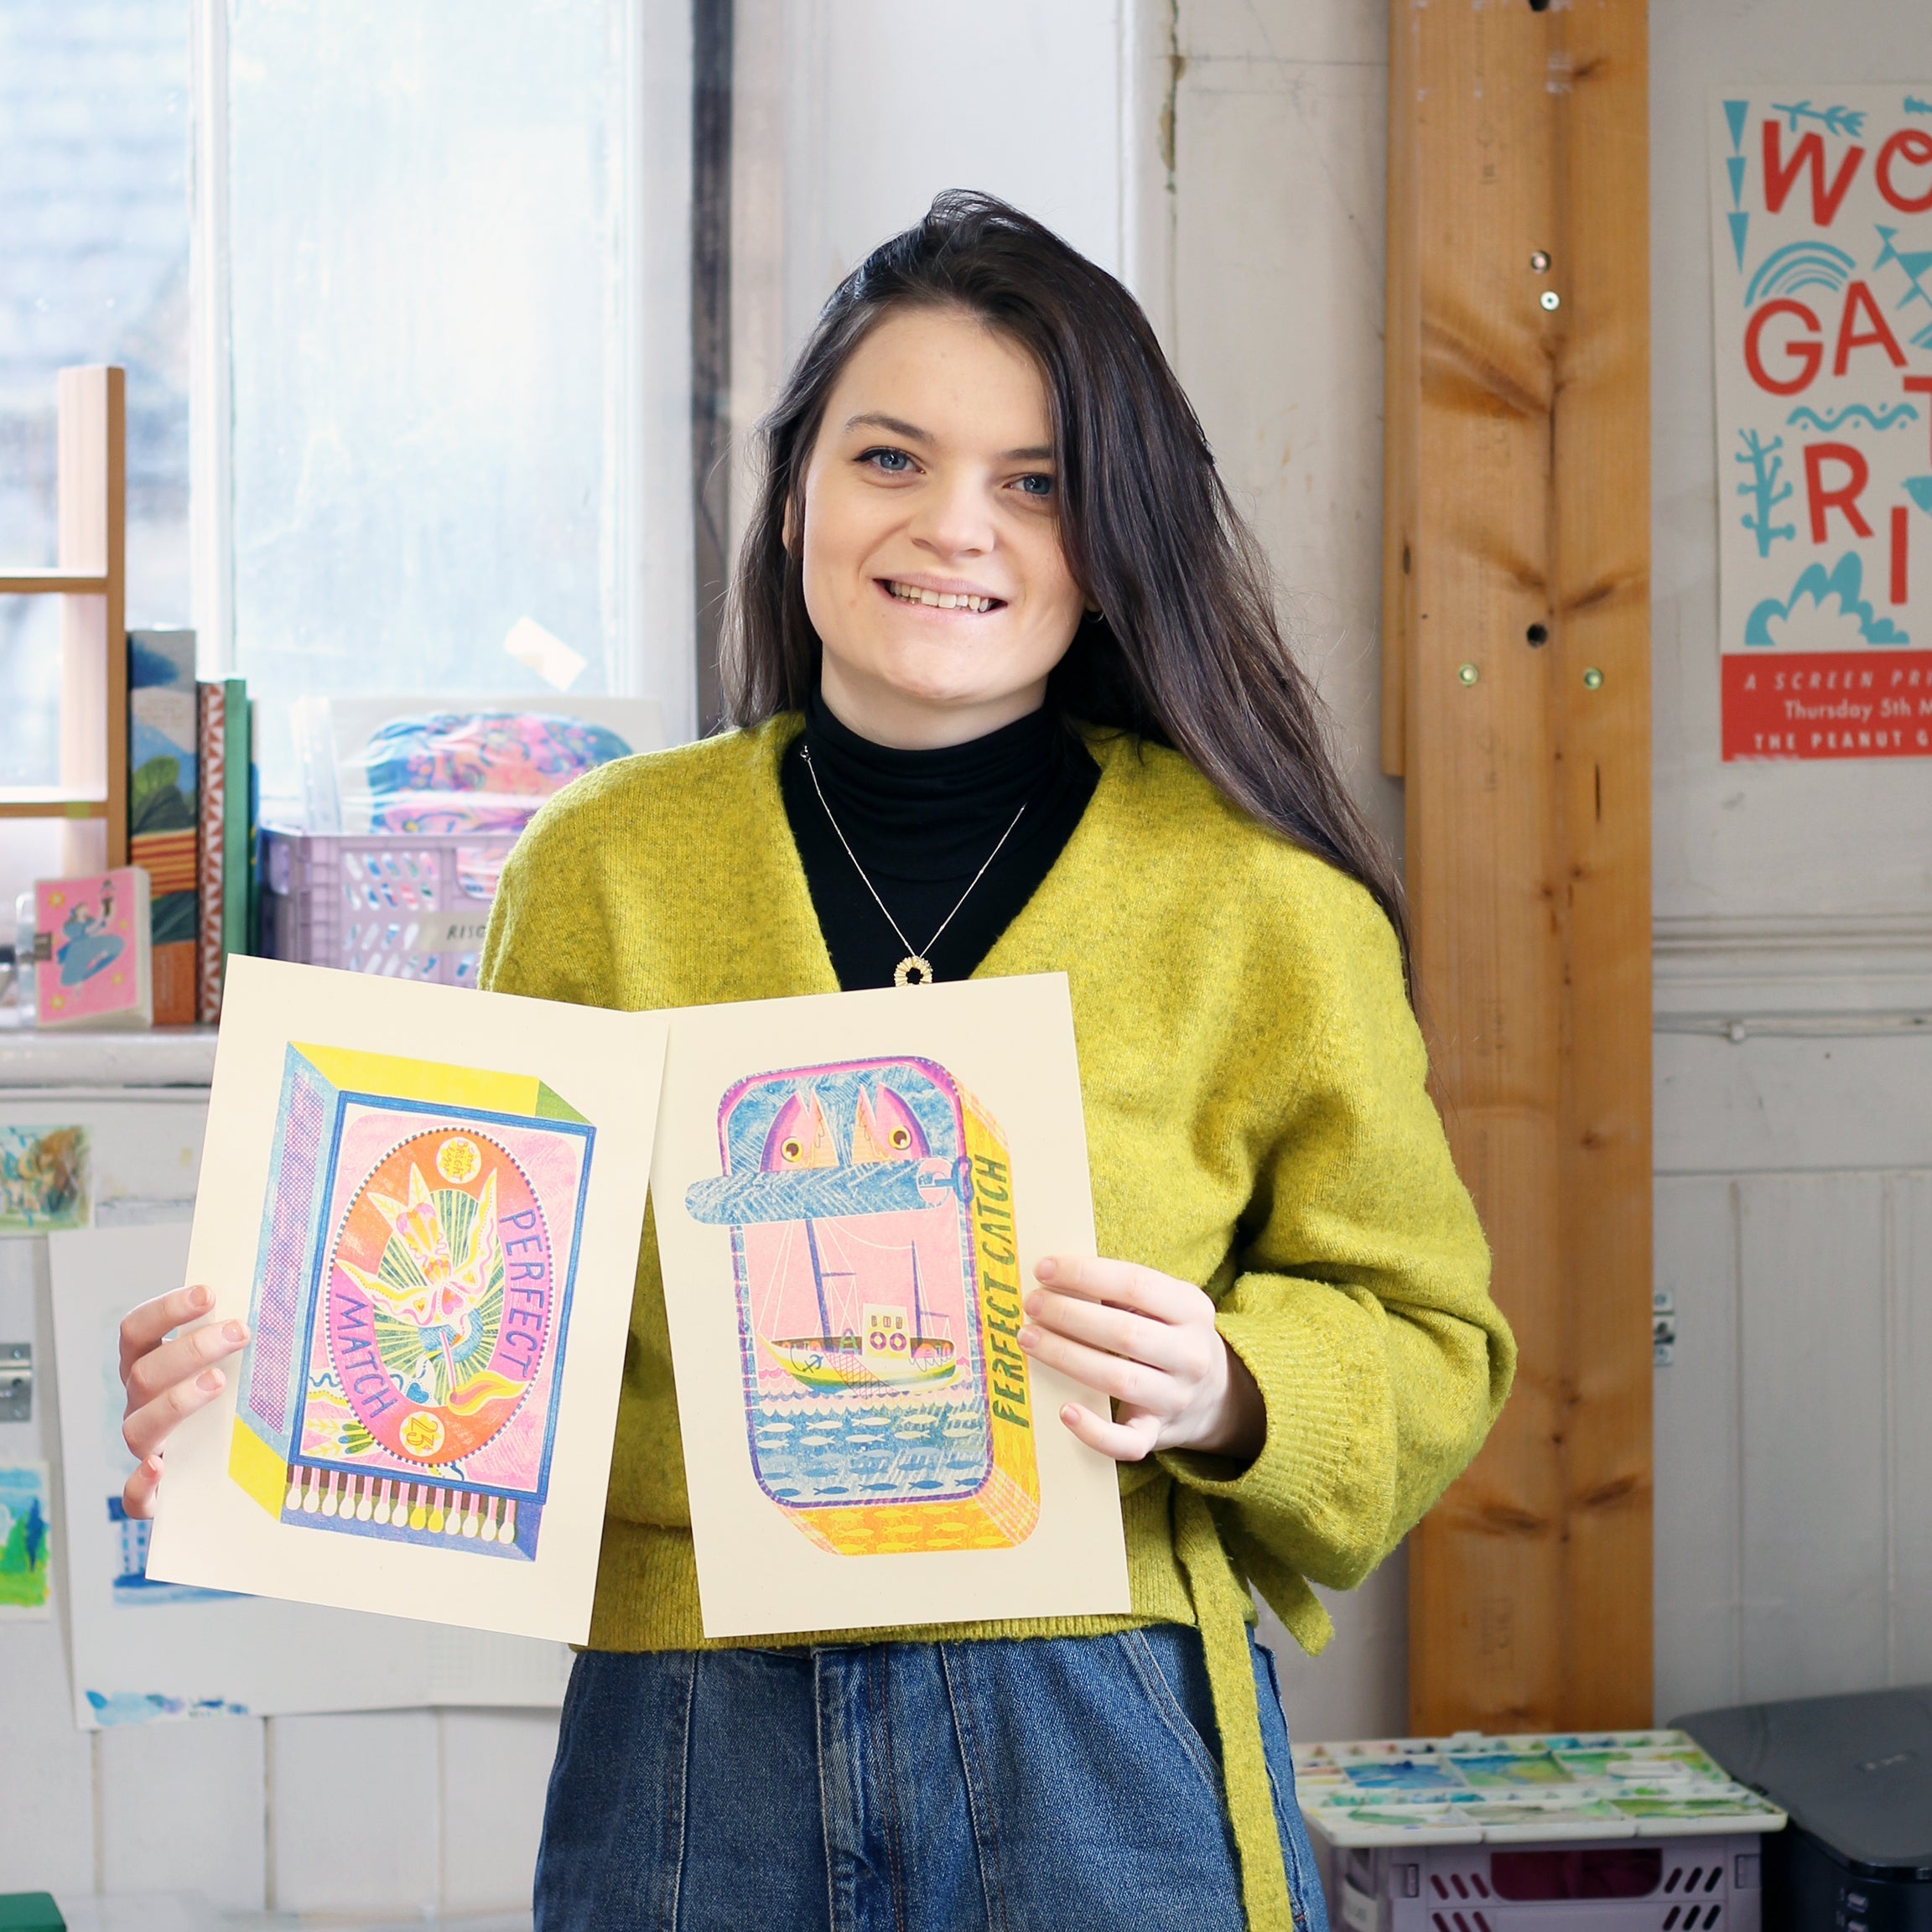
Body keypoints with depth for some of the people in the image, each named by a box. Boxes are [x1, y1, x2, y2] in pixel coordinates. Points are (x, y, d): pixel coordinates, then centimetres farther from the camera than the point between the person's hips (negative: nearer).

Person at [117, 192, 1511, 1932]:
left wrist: (1225, 1392, -16)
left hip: (1106, 1767, -2)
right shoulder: (605, 870, 4)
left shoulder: (1262, 897, -2)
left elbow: (1428, 1346, 3)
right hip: (689, 1754, 2)